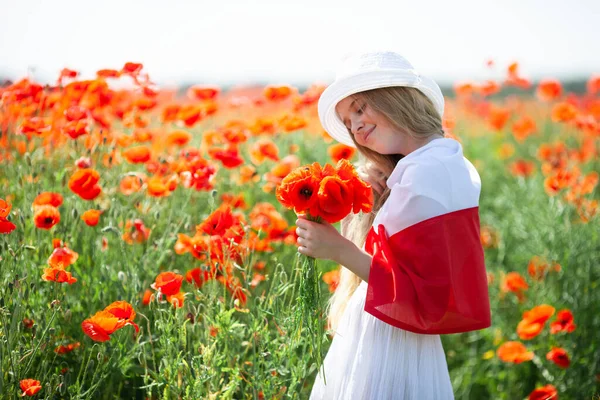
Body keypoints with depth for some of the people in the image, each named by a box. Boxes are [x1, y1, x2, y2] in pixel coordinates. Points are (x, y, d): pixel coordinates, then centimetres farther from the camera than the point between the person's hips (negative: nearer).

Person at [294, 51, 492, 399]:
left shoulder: (427, 171, -19)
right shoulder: (442, 161, 10)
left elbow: (427, 300, -22)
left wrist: (338, 249, -21)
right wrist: (368, 206, -4)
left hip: (387, 359, -9)